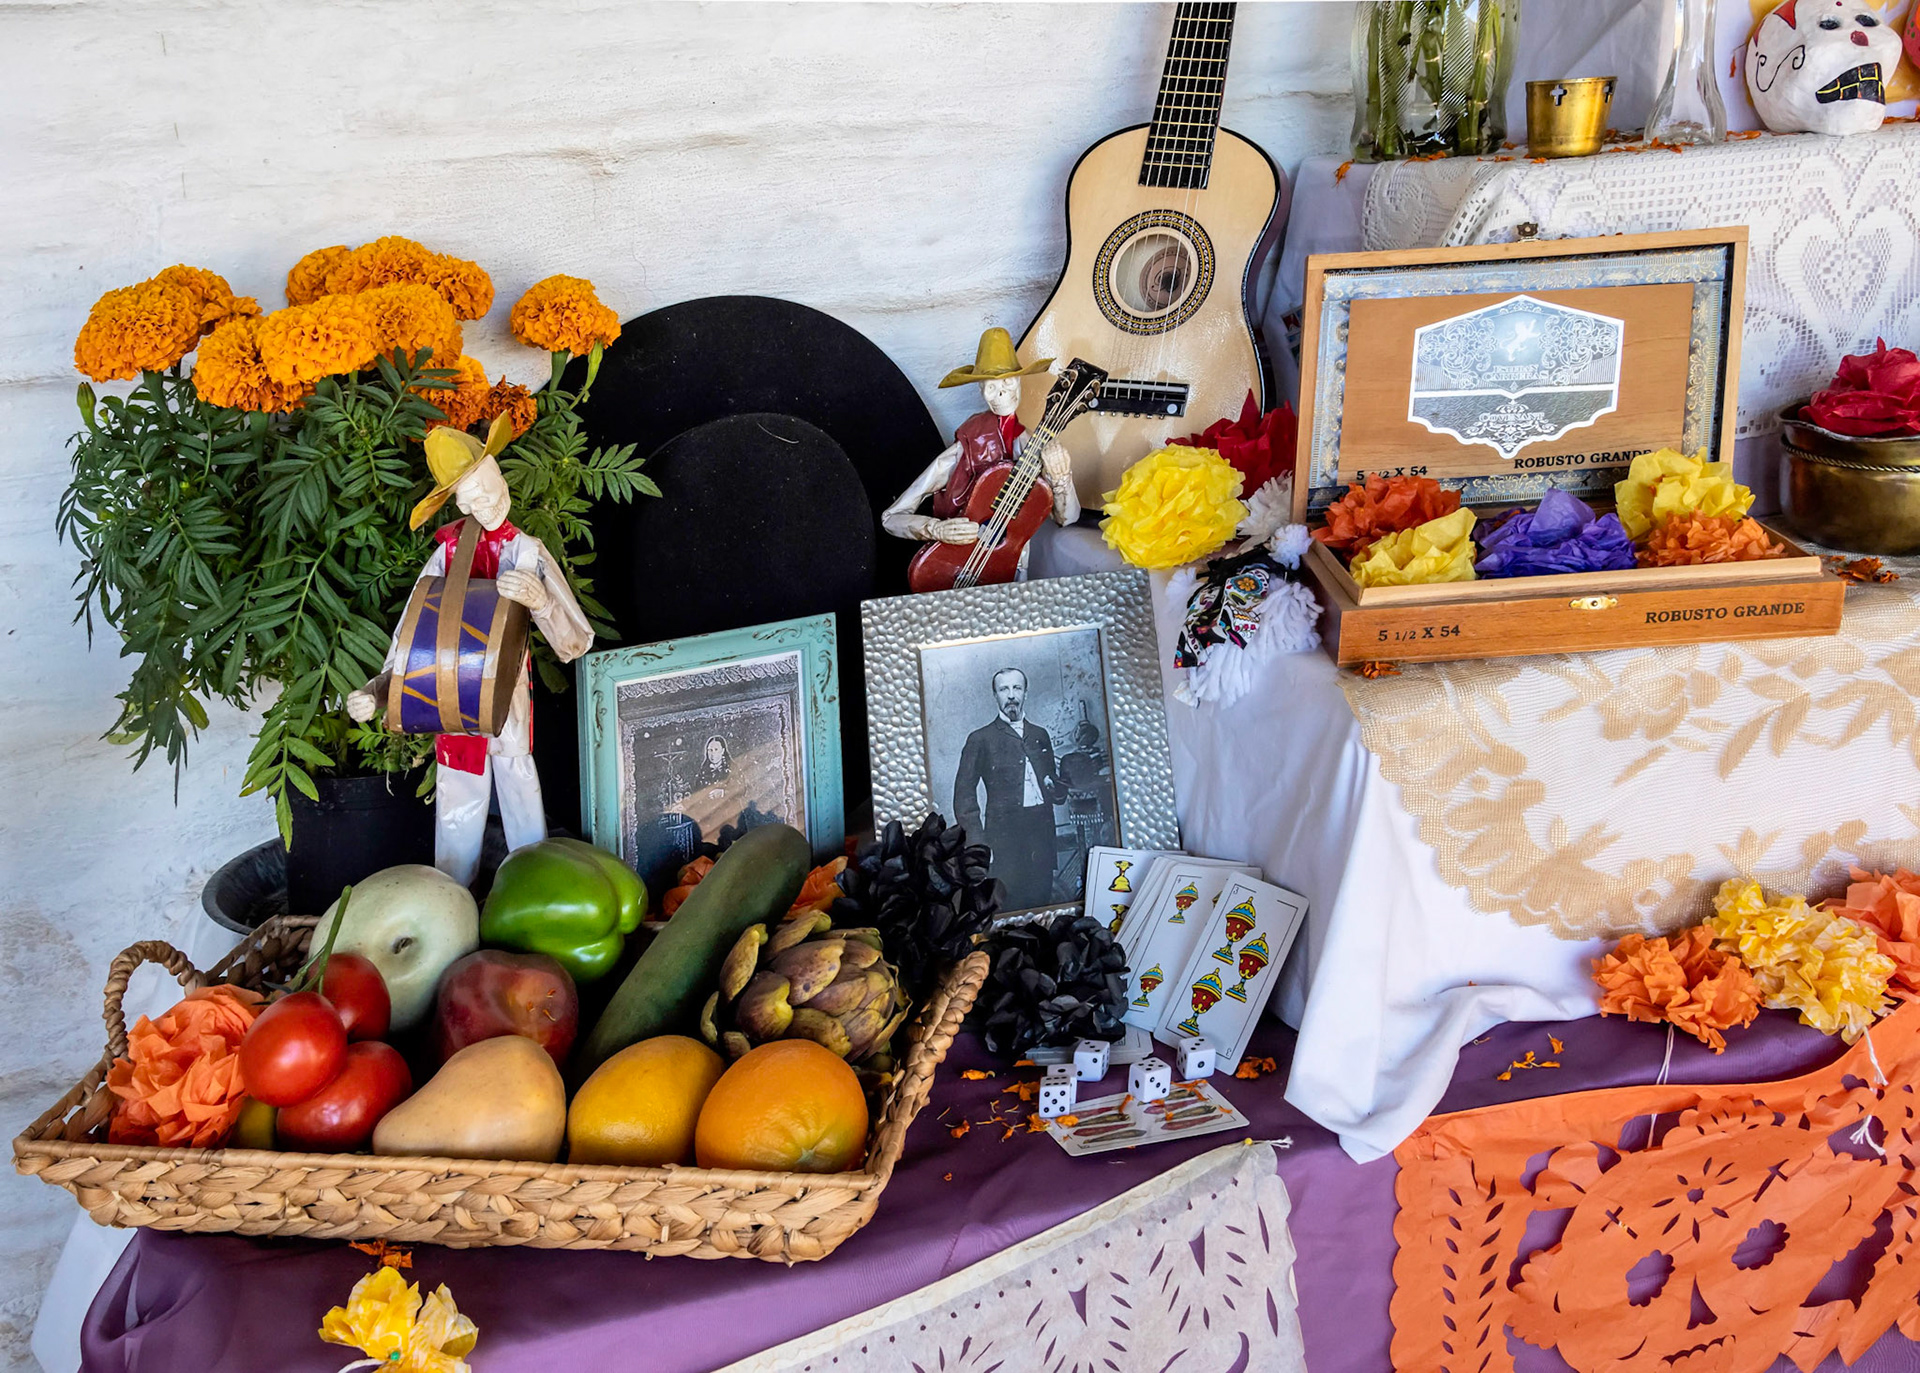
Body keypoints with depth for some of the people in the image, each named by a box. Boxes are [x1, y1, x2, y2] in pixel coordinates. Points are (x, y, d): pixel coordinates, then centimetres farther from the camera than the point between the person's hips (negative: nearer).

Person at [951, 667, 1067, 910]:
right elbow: (964, 794, 0)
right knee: (1010, 906, -7)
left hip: (1042, 832, 4)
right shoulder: (981, 739, 3)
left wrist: (1057, 791, 3)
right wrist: (977, 840, -9)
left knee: (1042, 900, 2)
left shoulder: (1040, 735, 17)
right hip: (1006, 833, -4)